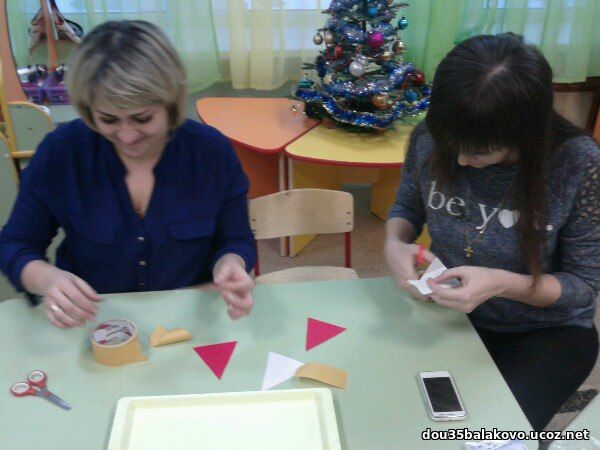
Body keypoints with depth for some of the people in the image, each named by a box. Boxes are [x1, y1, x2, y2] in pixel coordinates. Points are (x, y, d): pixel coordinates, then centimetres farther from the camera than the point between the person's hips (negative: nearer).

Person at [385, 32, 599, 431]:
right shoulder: (430, 139, -17)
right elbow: (407, 206, 4)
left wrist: (502, 284, -33)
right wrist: (394, 245, -20)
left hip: (547, 331, -2)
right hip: (449, 311, 3)